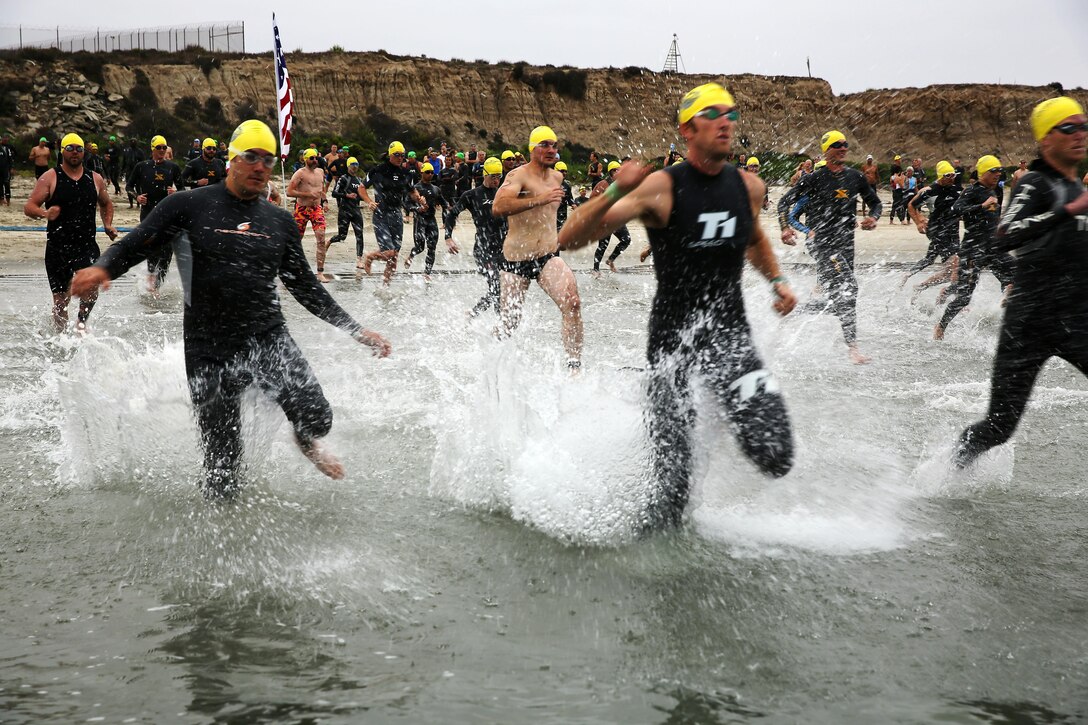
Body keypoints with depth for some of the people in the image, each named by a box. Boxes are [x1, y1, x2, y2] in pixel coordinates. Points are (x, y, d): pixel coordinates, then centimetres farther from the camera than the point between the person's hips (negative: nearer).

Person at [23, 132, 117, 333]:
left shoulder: (95, 179, 10)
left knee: (91, 290, -17)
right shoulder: (49, 178, 0)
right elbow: (29, 207, -5)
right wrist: (44, 213, -25)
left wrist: (108, 225, 12)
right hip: (58, 247, -1)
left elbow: (106, 204, 28)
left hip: (87, 245, 2)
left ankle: (81, 322, 11)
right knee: (61, 299, 1)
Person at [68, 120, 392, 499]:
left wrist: (357, 330, 13)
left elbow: (305, 287, 18)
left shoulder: (280, 222, 11)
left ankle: (307, 440, 19)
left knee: (317, 418, -19)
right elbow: (133, 246, -1)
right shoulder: (190, 206, 1)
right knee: (222, 464, -3)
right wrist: (101, 268, -24)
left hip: (269, 339, 2)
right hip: (210, 350, -2)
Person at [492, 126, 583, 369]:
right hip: (516, 259, -4)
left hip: (548, 257, 4)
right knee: (509, 323, 8)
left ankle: (574, 366, -24)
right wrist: (539, 199, -38)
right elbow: (498, 207, -32)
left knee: (572, 303, -24)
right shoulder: (519, 175, -12)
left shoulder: (557, 177, 11)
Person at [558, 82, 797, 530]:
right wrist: (615, 193, -32)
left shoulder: (749, 187, 5)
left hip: (731, 336, 4)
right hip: (672, 338, -4)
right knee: (671, 484, -7)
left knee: (775, 459, -12)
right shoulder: (662, 187, -11)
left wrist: (776, 279, 14)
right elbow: (569, 240, -18)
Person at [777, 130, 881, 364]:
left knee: (837, 294, 10)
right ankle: (852, 346, -24)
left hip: (846, 242, 7)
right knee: (847, 286, -21)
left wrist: (874, 218, 0)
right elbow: (784, 202, -2)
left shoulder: (855, 177, 11)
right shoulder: (815, 178, -4)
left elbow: (875, 202, 22)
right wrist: (786, 228, -18)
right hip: (821, 241, -6)